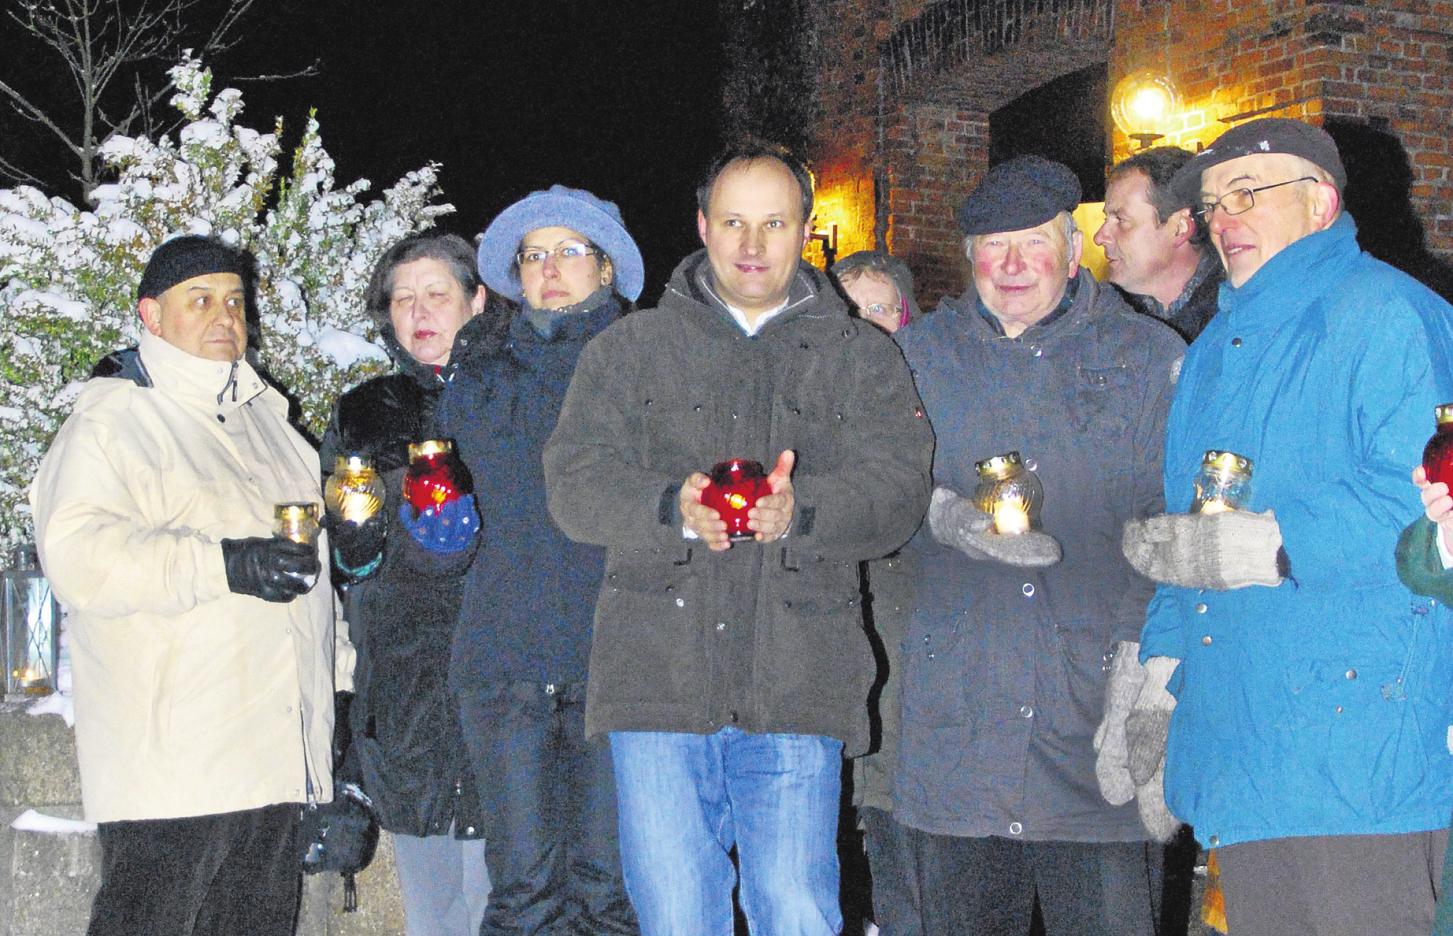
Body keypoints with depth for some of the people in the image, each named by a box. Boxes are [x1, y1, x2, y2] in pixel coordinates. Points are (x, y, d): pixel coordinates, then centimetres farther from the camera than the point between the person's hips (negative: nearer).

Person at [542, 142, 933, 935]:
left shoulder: (862, 358, 14)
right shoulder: (630, 349, 14)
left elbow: (898, 490, 0)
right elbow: (574, 481, 2)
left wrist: (801, 511, -21)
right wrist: (672, 508, -18)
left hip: (795, 688, 0)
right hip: (658, 679, 1)